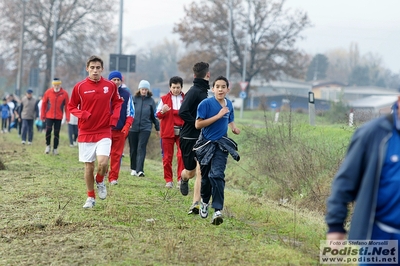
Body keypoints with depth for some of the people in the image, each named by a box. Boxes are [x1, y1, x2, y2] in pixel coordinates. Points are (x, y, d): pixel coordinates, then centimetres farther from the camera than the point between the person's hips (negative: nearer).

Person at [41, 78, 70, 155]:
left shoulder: (64, 94, -1)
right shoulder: (48, 92, -1)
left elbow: (67, 106, 1)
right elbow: (43, 104, 4)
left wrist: (67, 117, -4)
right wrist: (42, 116, 2)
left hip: (59, 117, 0)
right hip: (49, 116, 0)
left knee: (56, 133, 2)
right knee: (48, 130, -13)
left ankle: (55, 149, 12)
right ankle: (48, 145, 8)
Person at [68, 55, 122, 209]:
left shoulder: (110, 86, -1)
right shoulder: (80, 87, -3)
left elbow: (117, 102, 14)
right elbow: (71, 107, 6)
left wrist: (114, 118, -2)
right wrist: (82, 114, -13)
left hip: (104, 132, 0)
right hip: (85, 132, 1)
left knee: (103, 163, -18)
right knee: (88, 166, 6)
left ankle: (100, 181, 15)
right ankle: (91, 197, 22)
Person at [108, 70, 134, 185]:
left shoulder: (126, 94, 8)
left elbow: (131, 112, 9)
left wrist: (127, 126, -2)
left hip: (121, 130, 2)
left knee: (117, 154, 3)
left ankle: (113, 178, 8)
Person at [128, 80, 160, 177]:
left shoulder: (151, 101, 4)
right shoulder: (134, 99, 2)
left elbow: (154, 115, 10)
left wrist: (157, 128, 15)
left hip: (145, 128, -1)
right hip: (133, 128, 1)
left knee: (141, 148, -12)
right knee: (133, 149, 8)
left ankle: (139, 170, -19)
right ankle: (133, 169, 23)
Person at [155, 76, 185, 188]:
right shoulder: (164, 99, 8)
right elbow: (158, 115, 3)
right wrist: (162, 112, -19)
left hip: (181, 131, 0)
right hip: (167, 131, 0)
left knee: (182, 155, -12)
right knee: (167, 156, 2)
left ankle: (180, 178, -8)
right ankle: (168, 180, 10)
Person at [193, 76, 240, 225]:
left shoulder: (229, 104, 5)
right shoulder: (206, 103, -12)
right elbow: (198, 124, -19)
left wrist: (234, 128, 1)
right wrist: (218, 115, -21)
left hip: (221, 145, 2)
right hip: (206, 144, -2)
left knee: (217, 175, -16)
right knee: (206, 176, 13)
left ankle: (218, 210, -21)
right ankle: (204, 202, 41)